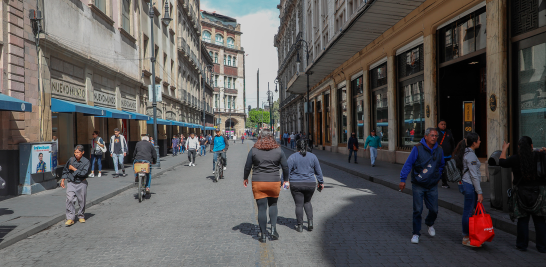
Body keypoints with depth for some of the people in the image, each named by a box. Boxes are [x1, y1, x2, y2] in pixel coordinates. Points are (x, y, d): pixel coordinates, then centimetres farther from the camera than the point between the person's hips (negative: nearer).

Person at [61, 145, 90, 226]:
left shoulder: (86, 162, -9)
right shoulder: (71, 160, 1)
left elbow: (83, 173, -19)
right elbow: (65, 170, 15)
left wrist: (73, 169, -14)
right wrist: (62, 180, 13)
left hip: (81, 184, -2)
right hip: (71, 183, 2)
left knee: (82, 201, 8)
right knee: (70, 199, -11)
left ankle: (81, 216, 27)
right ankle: (70, 218, -6)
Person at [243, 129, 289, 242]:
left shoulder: (254, 150, -2)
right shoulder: (278, 150, 0)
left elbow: (247, 167, 2)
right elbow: (285, 167, 4)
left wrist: (245, 178, 19)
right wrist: (286, 180, 18)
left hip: (258, 183, -1)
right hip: (274, 182, 1)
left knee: (261, 208, 5)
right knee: (273, 204, 21)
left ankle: (263, 235, 10)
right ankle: (273, 228, 7)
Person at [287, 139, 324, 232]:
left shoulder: (292, 157, -6)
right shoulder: (312, 156, 3)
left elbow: (287, 170, -9)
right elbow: (318, 171, 10)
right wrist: (321, 182, 19)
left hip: (296, 184, -3)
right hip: (310, 184, 3)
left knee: (299, 205, 5)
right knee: (307, 202, 22)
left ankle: (300, 226, 9)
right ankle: (310, 221, 6)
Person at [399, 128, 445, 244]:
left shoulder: (439, 150, 4)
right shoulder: (417, 148, -10)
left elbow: (441, 165, 22)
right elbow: (408, 164, -9)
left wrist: (437, 177, 14)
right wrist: (403, 179, -12)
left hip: (432, 186, 4)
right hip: (418, 185, -4)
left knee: (434, 210, 8)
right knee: (417, 210, -2)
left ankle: (430, 224, 40)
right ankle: (416, 233, 12)